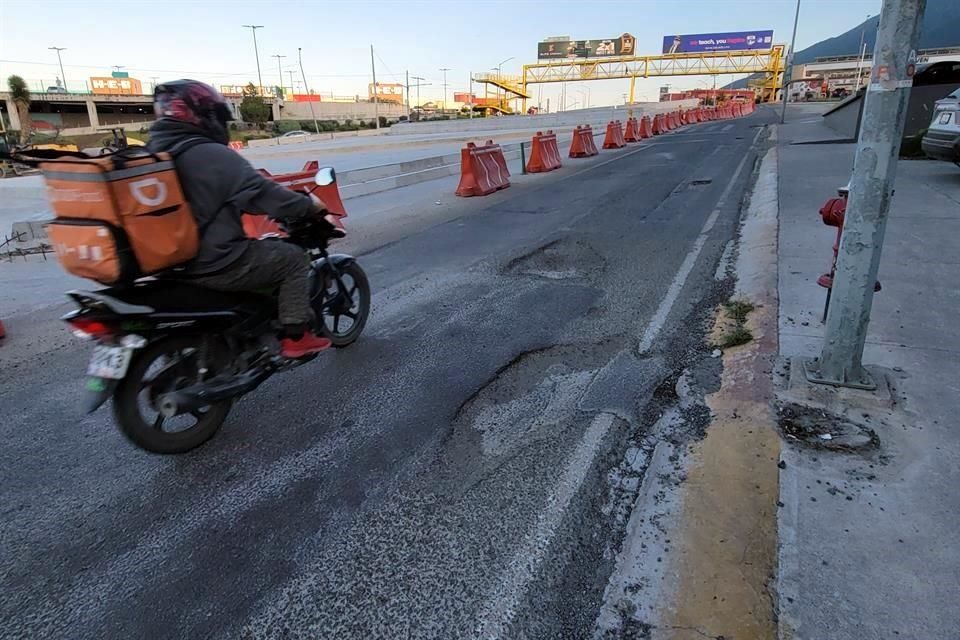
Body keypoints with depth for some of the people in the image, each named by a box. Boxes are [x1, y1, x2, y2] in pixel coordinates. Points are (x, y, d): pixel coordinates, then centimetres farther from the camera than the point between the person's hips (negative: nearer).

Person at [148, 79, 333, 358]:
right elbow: (264, 195, -16)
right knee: (292, 258, 4)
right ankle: (296, 337, 6)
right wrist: (310, 206, -1)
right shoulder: (214, 155, -18)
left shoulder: (152, 152, 8)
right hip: (216, 264, -9)